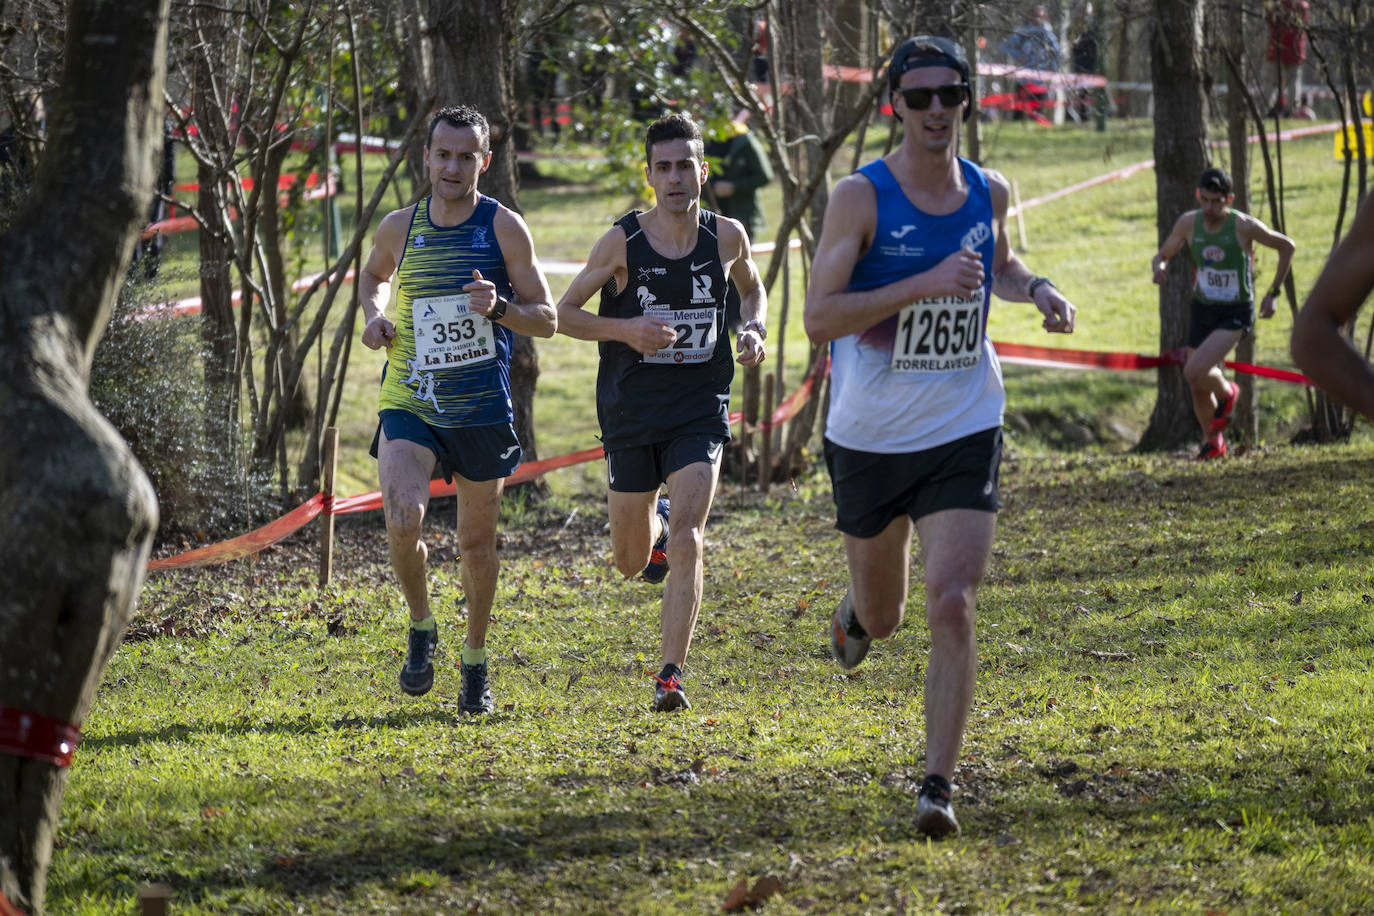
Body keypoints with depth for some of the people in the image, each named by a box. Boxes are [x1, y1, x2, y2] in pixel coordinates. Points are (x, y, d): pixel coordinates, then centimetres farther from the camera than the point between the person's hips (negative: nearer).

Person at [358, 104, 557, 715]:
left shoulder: (504, 228, -4)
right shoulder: (399, 227, 2)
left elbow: (548, 320, -1)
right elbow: (373, 275, 25)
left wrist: (500, 308, -21)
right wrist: (373, 316, 3)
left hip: (482, 409, 0)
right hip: (409, 405, 0)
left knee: (477, 542, 9)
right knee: (403, 517, -23)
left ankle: (475, 663, 29)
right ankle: (421, 626, 4)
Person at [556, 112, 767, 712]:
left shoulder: (727, 236, -2)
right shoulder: (622, 242, -9)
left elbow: (752, 288, 20)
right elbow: (565, 313, -2)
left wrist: (754, 331, -2)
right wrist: (626, 329, -19)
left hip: (700, 410, 0)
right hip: (631, 413, 0)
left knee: (686, 544, -18)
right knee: (630, 563, 13)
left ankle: (670, 677, -16)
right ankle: (655, 527, 51)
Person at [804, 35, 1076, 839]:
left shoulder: (989, 192, 2)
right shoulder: (861, 198, -12)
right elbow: (819, 318, -19)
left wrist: (1040, 290, 4)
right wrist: (924, 285, -27)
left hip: (964, 434, 1)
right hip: (870, 439, -1)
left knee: (953, 606, -16)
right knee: (881, 617, 17)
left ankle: (938, 788, -11)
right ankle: (858, 613, 56)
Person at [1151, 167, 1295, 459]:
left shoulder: (1244, 226, -18)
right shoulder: (1189, 223, -8)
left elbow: (1287, 247, -4)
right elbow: (1163, 255, 6)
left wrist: (1273, 293, -3)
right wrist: (1159, 267, -19)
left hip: (1235, 314, -5)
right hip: (1202, 310, 5)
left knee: (1194, 372, -23)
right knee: (1198, 389, 10)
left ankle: (1226, 393, 11)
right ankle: (1213, 443, 36)